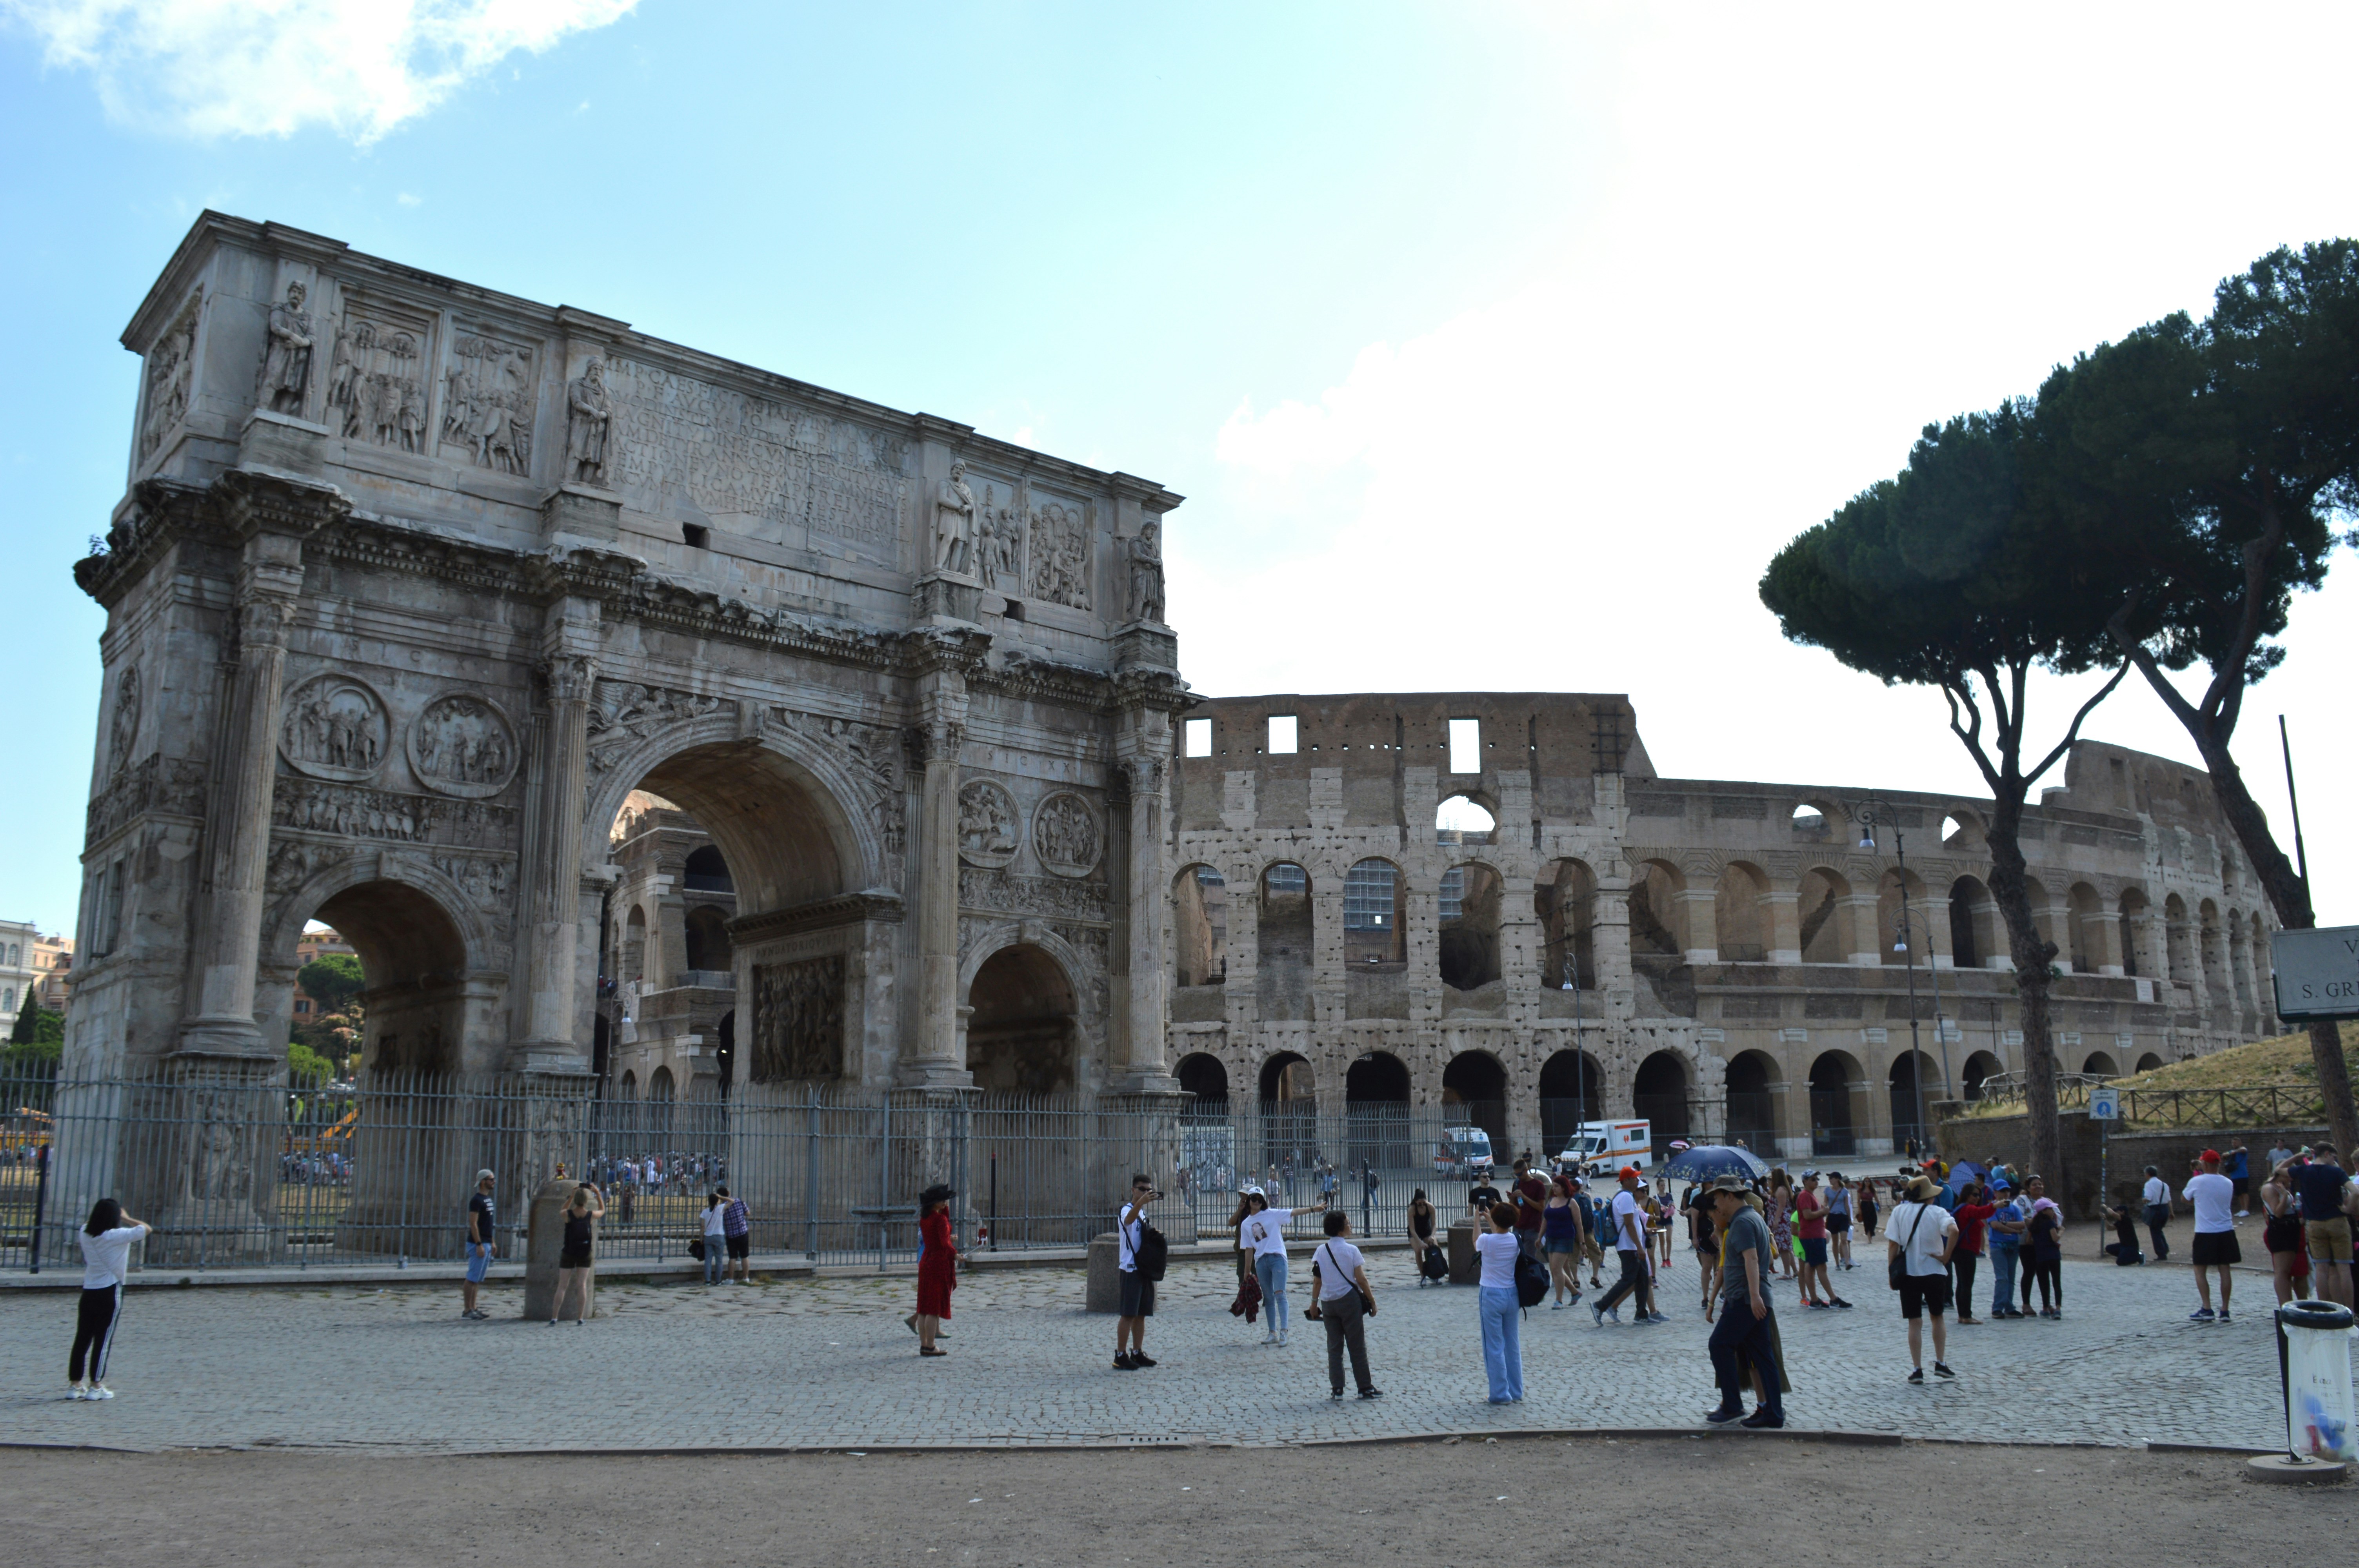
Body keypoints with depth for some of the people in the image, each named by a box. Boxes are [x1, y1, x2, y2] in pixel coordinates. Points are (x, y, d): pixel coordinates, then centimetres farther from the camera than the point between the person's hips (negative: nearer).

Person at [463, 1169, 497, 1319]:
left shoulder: (488, 1199, 16)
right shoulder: (476, 1200, -13)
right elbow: (473, 1224, -18)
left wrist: (493, 1243, 19)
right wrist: (479, 1245, -22)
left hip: (487, 1243, 9)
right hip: (478, 1244, -9)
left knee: (478, 1279, 12)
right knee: (472, 1279, -7)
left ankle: (473, 1308, 16)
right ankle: (467, 1310, -4)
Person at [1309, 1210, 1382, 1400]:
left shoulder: (1320, 1251, 1)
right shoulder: (1351, 1250, -10)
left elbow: (1317, 1281, 2)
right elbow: (1361, 1279, -9)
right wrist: (1372, 1301, 0)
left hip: (1328, 1303, 4)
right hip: (1349, 1299, -4)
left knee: (1334, 1347, 9)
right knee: (1357, 1347, 4)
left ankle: (1337, 1389, 7)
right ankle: (1365, 1388, 8)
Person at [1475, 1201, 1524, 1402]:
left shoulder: (1486, 1241, -16)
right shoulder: (1515, 1241, -4)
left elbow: (1476, 1244, 9)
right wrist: (1490, 1220, 31)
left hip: (1491, 1296, -5)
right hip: (1512, 1295, 5)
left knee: (1494, 1346, 3)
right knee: (1513, 1344, 14)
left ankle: (1501, 1394, 5)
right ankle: (1516, 1391, 21)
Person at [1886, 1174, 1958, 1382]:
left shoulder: (1899, 1211, 0)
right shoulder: (1937, 1212, -4)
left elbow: (1893, 1244, -3)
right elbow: (1954, 1231, -25)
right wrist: (1945, 1256, -14)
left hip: (1908, 1273, 1)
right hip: (1934, 1272, -1)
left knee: (1915, 1322, 6)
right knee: (1938, 1318, 19)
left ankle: (1917, 1369, 2)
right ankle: (1940, 1364, 17)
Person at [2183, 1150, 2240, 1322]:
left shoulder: (2197, 1182, -10)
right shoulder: (2229, 1184, 3)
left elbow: (2185, 1199, 6)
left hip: (2205, 1233, -4)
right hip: (2226, 1232, 4)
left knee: (2200, 1271, 4)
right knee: (2225, 1270, 7)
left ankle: (2207, 1310, -3)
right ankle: (2225, 1311, 8)